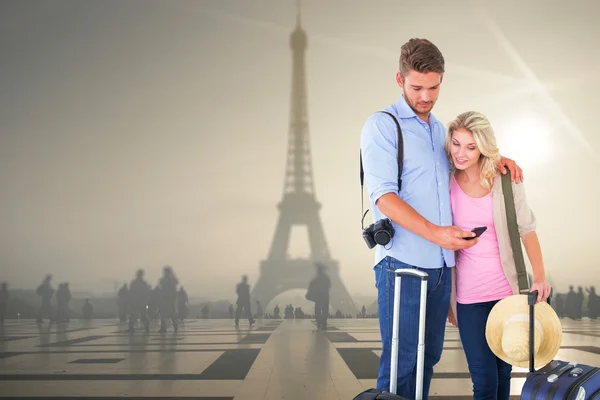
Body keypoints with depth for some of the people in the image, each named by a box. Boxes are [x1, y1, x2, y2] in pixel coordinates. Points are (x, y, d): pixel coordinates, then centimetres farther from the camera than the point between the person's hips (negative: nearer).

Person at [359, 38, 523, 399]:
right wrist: (435, 232, -23)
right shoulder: (382, 125, -4)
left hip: (441, 264, 7)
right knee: (400, 362, -3)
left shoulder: (439, 129, 17)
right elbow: (384, 197, -14)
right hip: (402, 264, -7)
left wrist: (494, 158, 15)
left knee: (429, 356, 13)